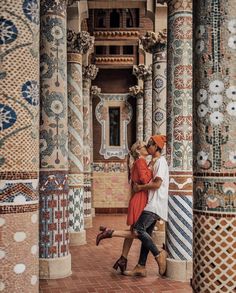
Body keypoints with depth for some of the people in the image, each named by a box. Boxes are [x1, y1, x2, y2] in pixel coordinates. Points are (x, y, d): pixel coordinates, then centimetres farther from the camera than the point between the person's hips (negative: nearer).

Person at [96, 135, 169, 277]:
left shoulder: (161, 161, -10)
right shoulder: (154, 162, 20)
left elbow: (157, 184, -19)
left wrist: (140, 187, -9)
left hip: (155, 205, -10)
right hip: (152, 204, 10)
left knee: (139, 229, -16)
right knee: (146, 234, 7)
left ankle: (159, 254, -6)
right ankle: (141, 267, 9)